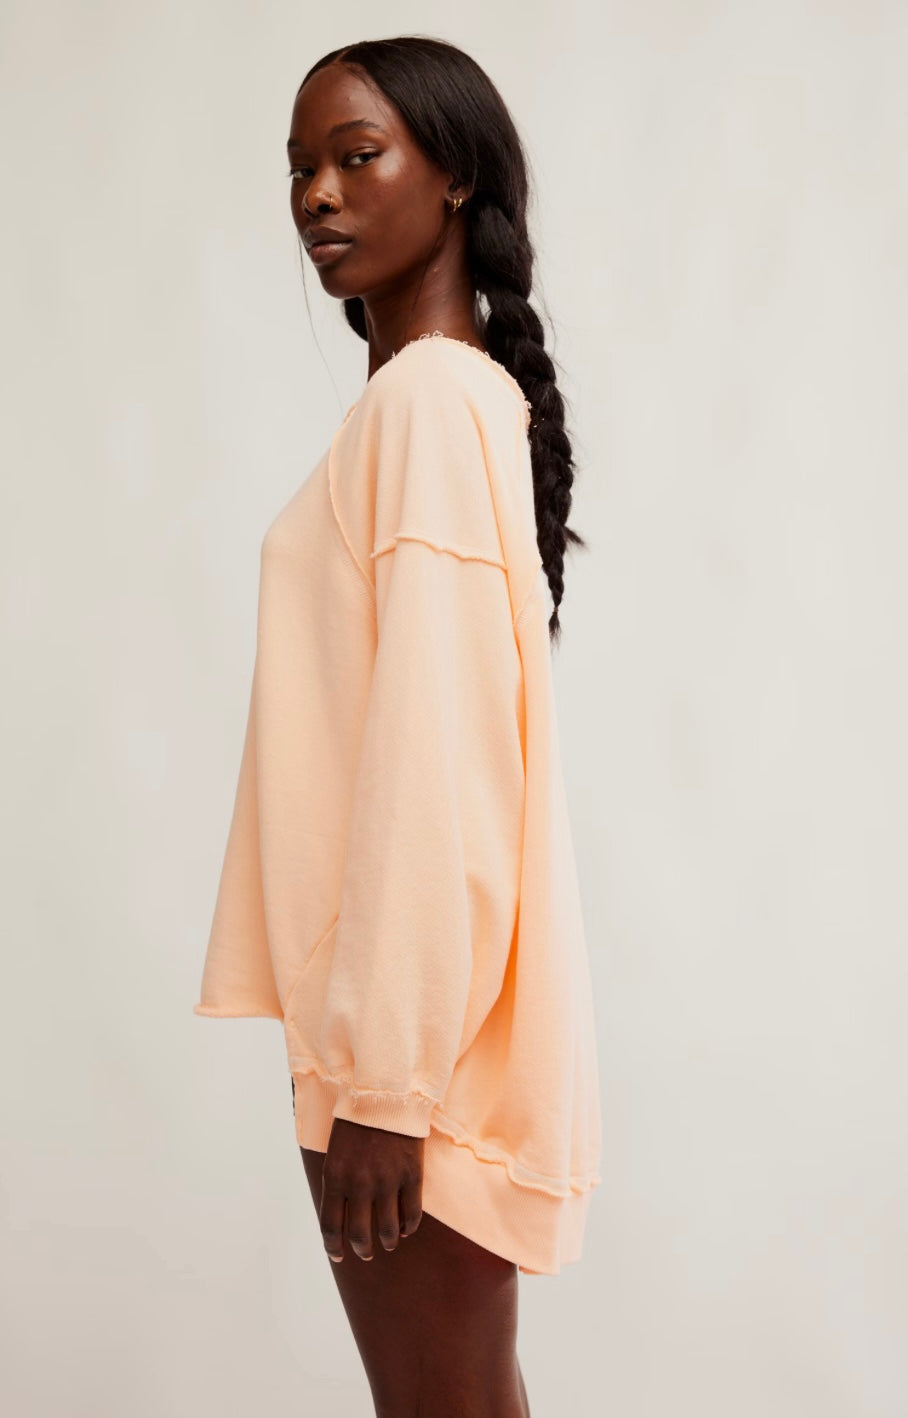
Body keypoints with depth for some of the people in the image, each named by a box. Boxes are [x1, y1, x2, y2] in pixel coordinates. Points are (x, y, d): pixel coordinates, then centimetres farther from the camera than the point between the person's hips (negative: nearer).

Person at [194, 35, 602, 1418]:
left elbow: (433, 753, -21)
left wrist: (384, 1075, -20)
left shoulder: (432, 396, -15)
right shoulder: (468, 391, 14)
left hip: (416, 1005, -9)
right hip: (404, 997, 9)